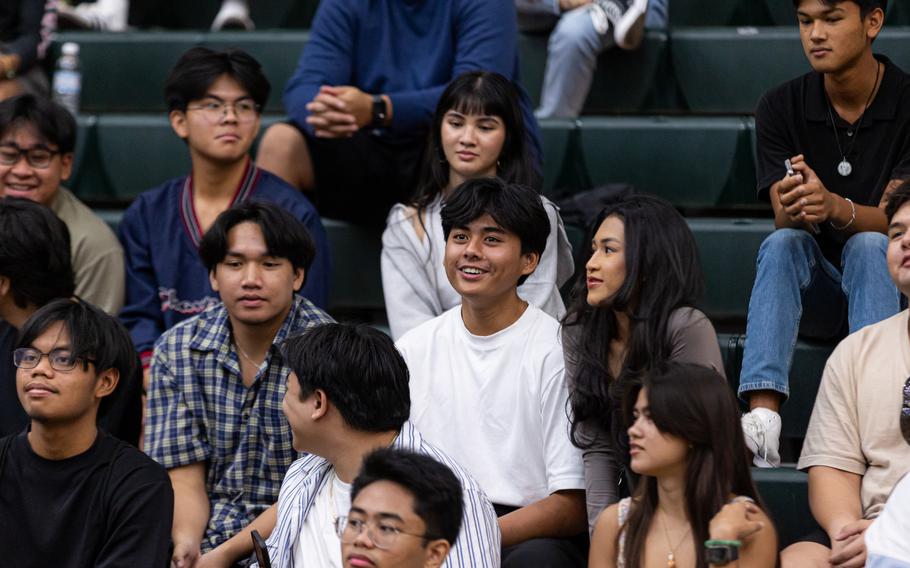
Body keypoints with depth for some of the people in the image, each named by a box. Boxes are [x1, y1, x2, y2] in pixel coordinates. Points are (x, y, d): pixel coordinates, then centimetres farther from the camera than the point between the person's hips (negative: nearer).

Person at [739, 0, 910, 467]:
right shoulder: (780, 108, -2)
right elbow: (785, 223, -9)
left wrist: (835, 207, -39)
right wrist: (794, 212, -35)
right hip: (812, 291, 2)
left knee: (868, 245, -32)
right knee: (781, 244, -29)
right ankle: (762, 421, -48)